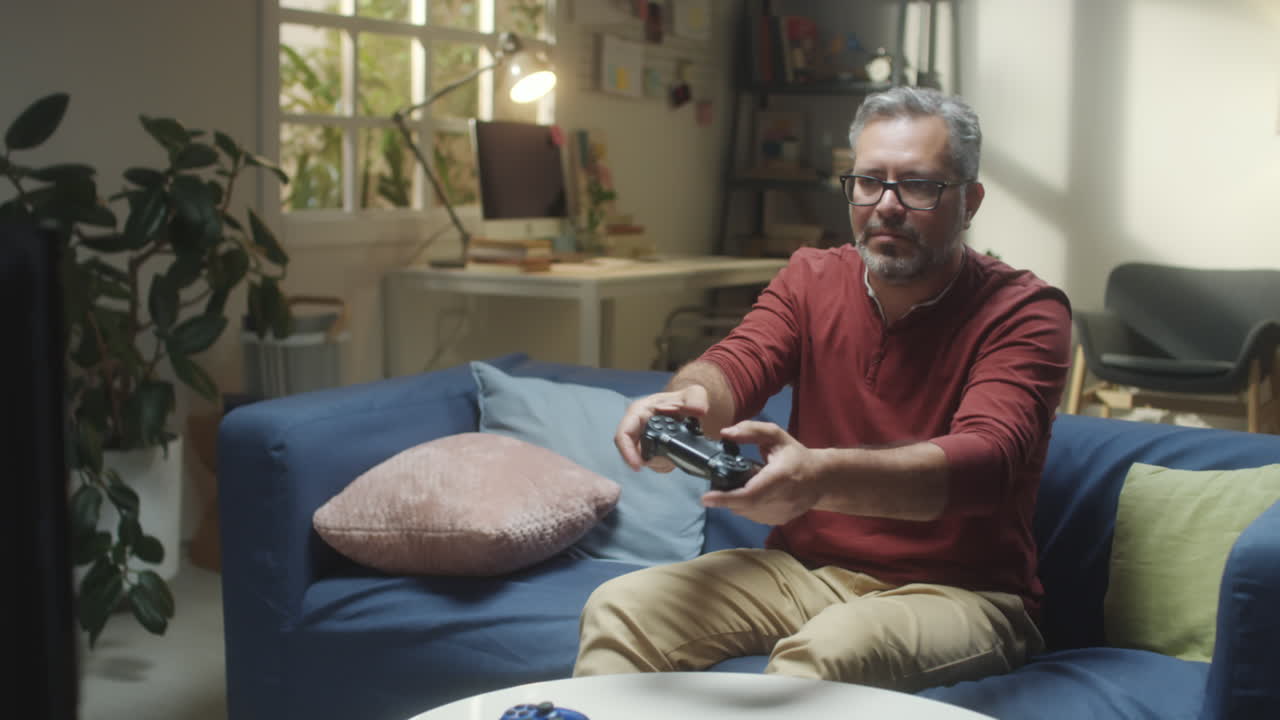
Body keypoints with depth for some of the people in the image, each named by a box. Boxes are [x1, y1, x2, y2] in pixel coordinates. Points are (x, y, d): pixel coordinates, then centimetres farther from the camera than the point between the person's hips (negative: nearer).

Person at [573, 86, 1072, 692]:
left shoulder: (1025, 313, -10)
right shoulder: (811, 278, 6)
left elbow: (984, 461, -27)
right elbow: (735, 367, -10)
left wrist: (821, 476, -46)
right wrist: (688, 399, -38)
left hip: (952, 591, -4)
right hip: (803, 568, 5)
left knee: (823, 654, -36)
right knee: (619, 608, -15)